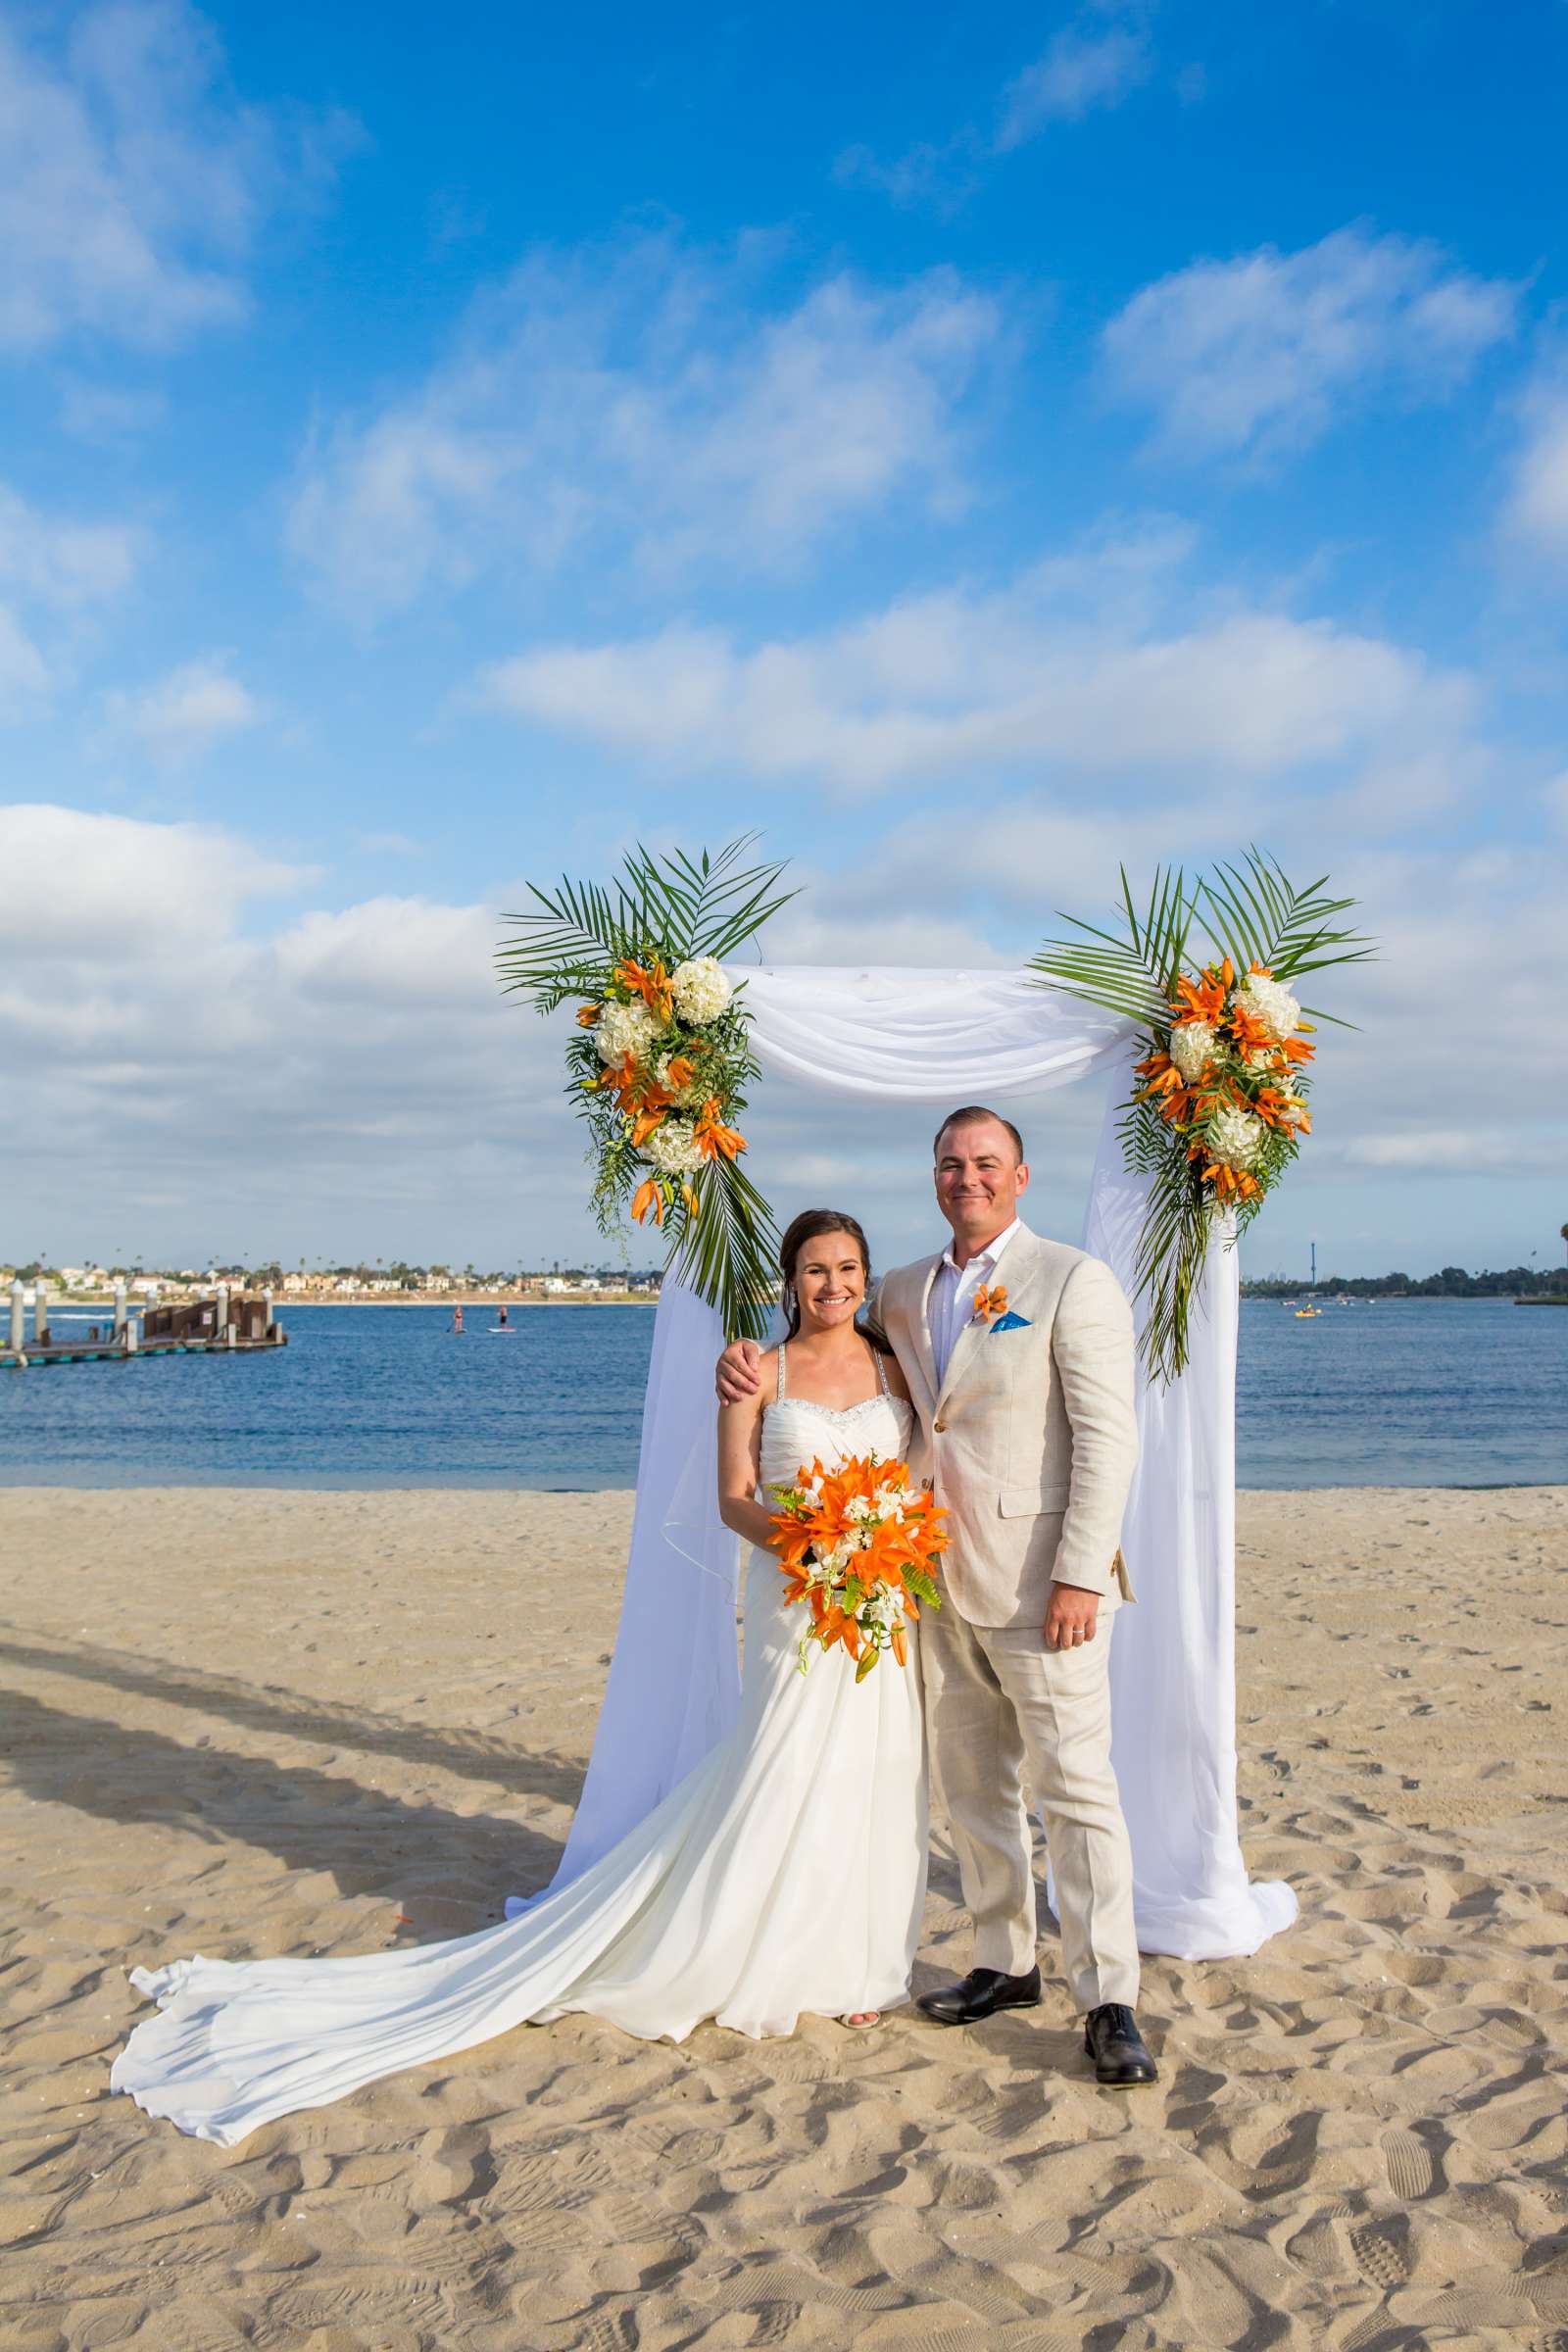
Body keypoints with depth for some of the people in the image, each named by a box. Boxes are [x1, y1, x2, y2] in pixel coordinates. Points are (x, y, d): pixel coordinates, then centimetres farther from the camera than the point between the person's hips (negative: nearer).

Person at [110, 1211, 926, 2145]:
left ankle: (854, 1962, 22)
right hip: (795, 1603, -3)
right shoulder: (760, 1373, 0)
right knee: (778, 1777, -3)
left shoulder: (897, 1369, 8)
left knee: (872, 1778, 6)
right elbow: (735, 1497, -3)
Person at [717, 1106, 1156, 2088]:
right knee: (974, 1784, 15)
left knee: (1076, 1786, -3)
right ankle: (1007, 1964, 29)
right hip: (942, 1582, 7)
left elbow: (1108, 1439, -12)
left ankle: (1111, 2003, 5)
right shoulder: (903, 1291, 11)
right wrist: (752, 1356, 6)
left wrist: (1080, 1574, -18)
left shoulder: (1072, 1282, -8)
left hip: (1041, 1583, -6)